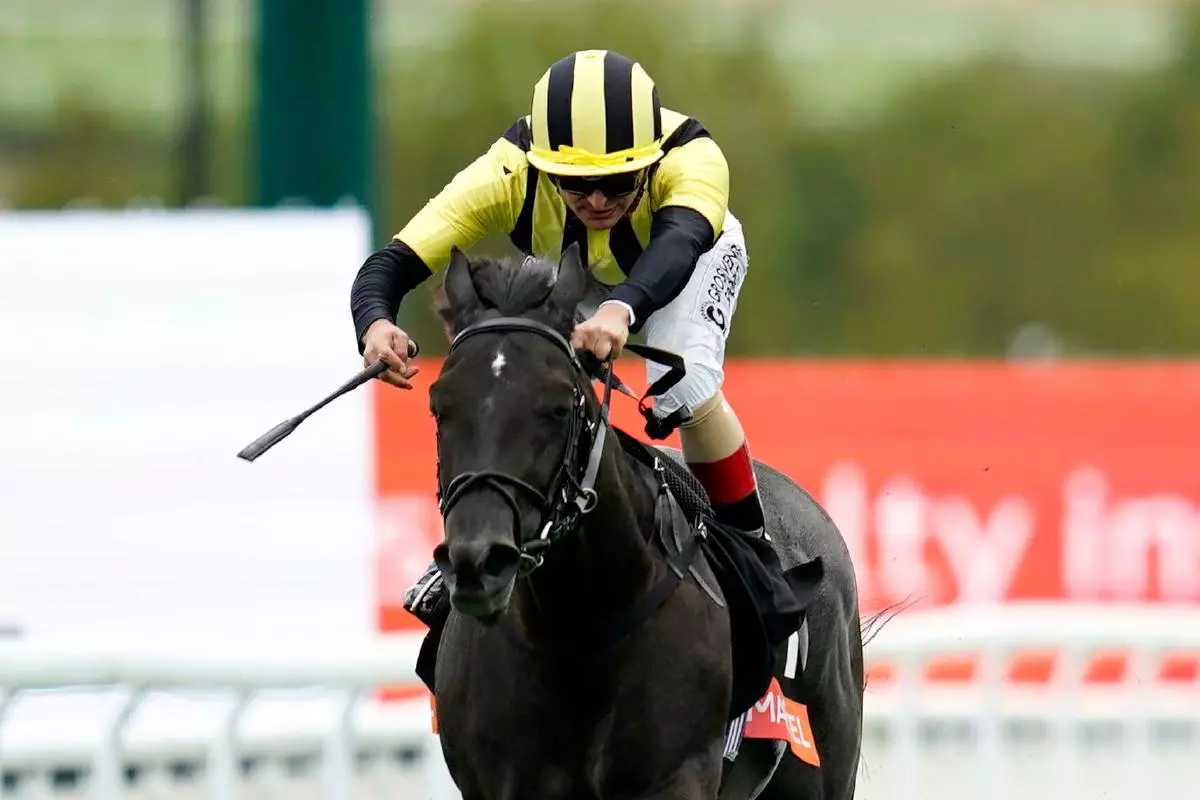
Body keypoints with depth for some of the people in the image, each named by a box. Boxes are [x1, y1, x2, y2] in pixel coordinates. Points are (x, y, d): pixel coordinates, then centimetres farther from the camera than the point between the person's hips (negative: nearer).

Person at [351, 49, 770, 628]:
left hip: (686, 260, -2)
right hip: (566, 274, 2)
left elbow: (678, 242, -63)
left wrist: (622, 308, -84)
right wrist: (376, 324, -67)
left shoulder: (691, 160, -44)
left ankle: (748, 543, -5)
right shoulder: (509, 174, -40)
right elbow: (394, 263, -44)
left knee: (685, 388, -27)